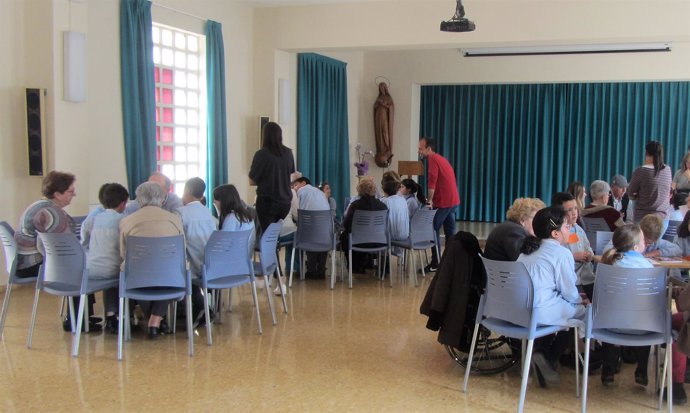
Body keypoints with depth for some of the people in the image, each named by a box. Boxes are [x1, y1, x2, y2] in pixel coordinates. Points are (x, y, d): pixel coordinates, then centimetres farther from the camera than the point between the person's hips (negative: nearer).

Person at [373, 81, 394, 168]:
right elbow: (375, 107, 11)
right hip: (378, 118, 5)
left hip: (385, 117, -5)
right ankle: (381, 152, -3)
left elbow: (391, 106, -8)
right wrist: (378, 103, -8)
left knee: (386, 133, -11)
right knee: (379, 134, -1)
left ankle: (387, 151, -14)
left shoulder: (388, 98, 4)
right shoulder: (378, 98, 18)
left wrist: (382, 103, -13)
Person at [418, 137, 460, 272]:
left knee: (434, 231, -5)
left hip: (443, 202, -9)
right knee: (450, 232, 12)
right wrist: (432, 199, 19)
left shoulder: (432, 159, -12)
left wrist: (429, 200, -16)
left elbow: (432, 182, -19)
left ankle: (435, 264, -5)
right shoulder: (440, 158, 18)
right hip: (452, 200, 9)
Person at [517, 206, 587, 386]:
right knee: (580, 310, 13)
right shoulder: (562, 253, -5)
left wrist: (575, 298, 31)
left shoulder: (528, 249, 18)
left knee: (556, 300, 30)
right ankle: (548, 358, 5)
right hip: (538, 313, -8)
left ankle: (541, 351, 19)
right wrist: (580, 301, 23)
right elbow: (569, 292, -1)